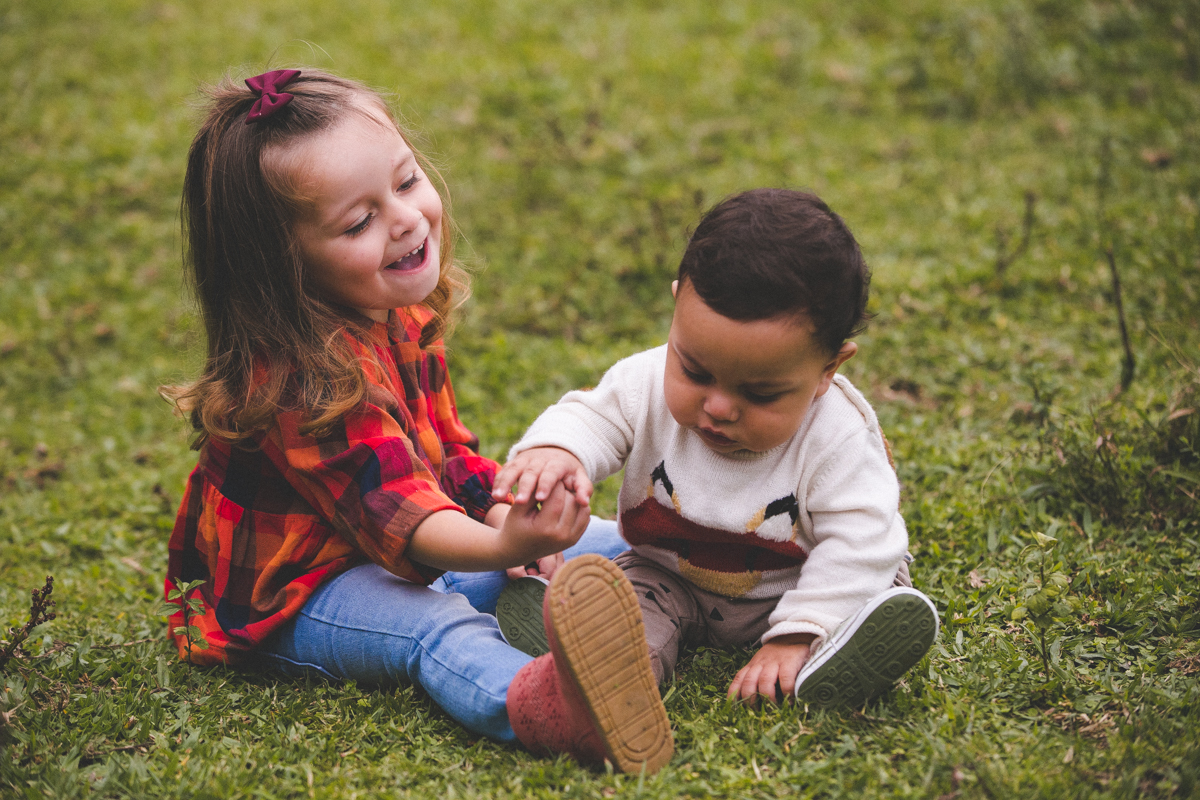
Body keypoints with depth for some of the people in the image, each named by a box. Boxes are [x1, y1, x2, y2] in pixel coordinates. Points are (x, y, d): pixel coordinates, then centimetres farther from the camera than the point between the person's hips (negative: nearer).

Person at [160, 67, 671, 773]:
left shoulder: (401, 312, 1)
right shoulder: (305, 376, -29)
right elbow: (392, 509, -38)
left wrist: (508, 517, -5)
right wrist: (502, 547, -55)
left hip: (406, 560, 10)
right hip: (298, 601, -10)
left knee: (605, 548, 7)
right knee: (438, 632, -41)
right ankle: (537, 706, -68)